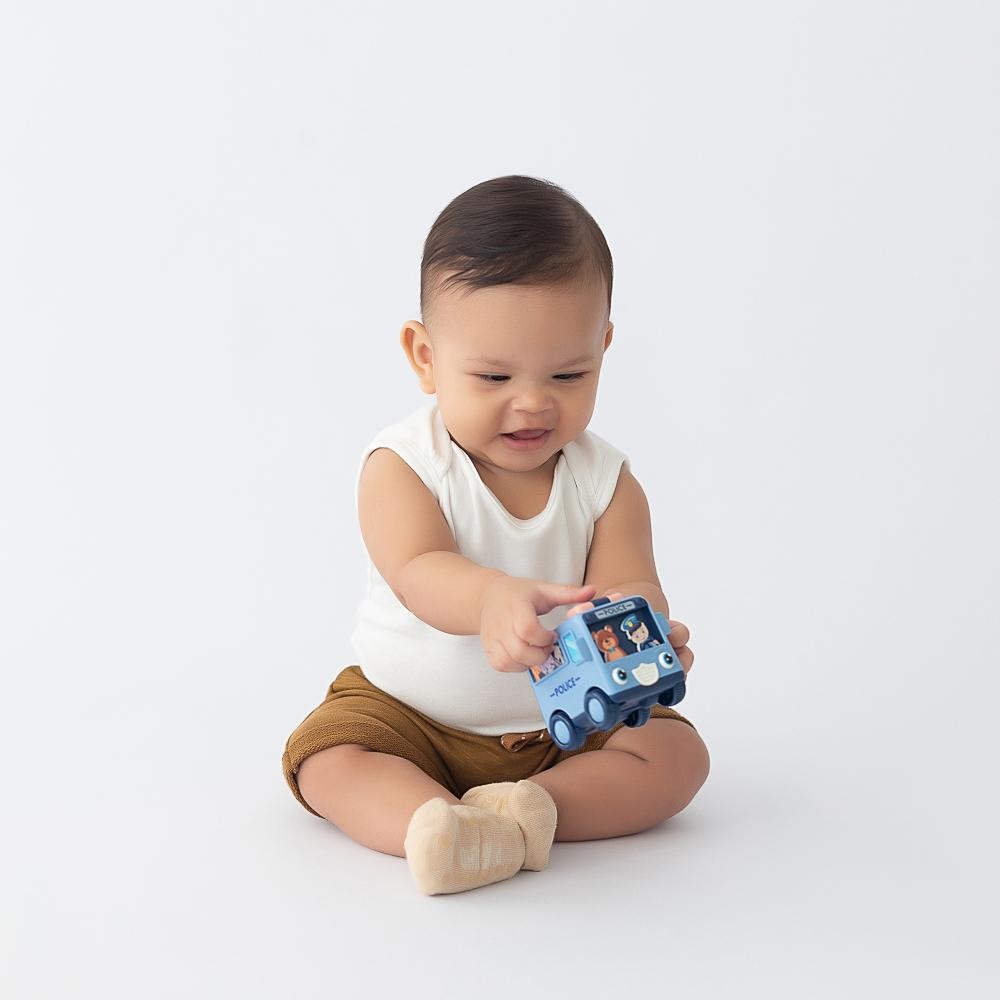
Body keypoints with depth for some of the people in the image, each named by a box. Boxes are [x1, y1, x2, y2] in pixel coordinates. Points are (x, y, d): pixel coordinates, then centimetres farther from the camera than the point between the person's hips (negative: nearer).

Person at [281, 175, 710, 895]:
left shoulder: (604, 480, -7)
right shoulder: (403, 465, -16)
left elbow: (629, 585, -18)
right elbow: (417, 571, -31)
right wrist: (491, 599, -55)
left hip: (574, 722, 2)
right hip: (410, 716, -2)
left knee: (676, 755, -16)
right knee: (329, 759, -24)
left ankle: (530, 807, -31)